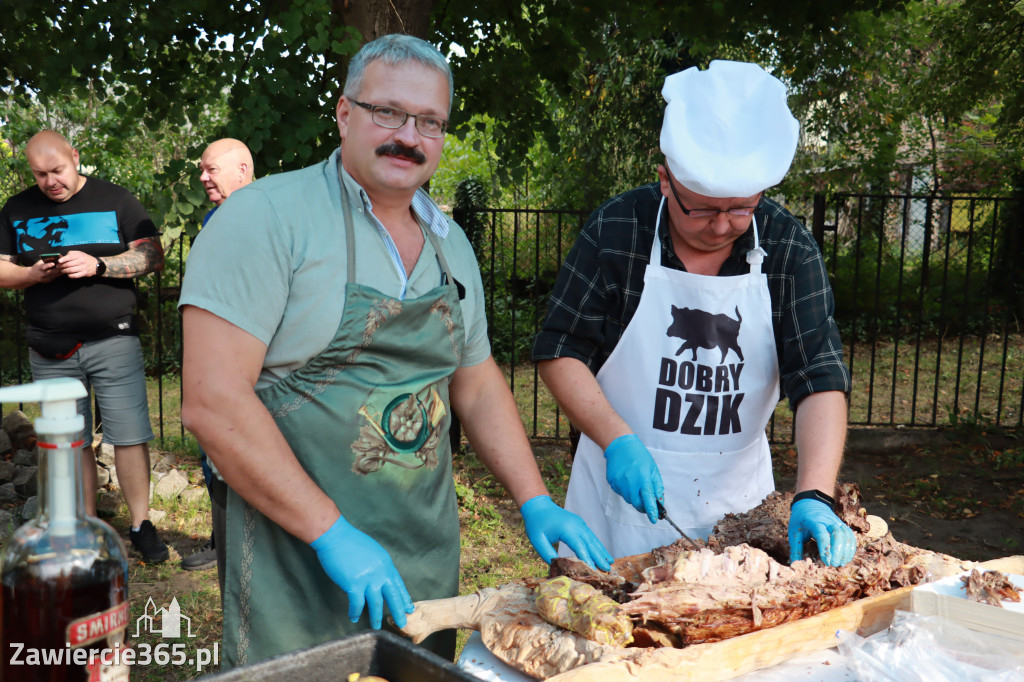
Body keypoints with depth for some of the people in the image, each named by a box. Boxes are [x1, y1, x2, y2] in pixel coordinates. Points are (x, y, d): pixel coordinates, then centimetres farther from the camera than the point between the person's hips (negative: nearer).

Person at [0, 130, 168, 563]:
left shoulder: (115, 200, 4)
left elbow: (153, 256, -2)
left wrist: (97, 265, -15)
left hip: (113, 341, -2)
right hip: (50, 350, 3)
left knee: (129, 437, -3)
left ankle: (141, 524, 9)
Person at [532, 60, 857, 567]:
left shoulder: (790, 250, -8)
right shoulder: (615, 231, -13)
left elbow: (820, 378, -13)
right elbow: (559, 351, -9)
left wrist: (814, 497, -26)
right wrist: (617, 440, -21)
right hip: (623, 488, -1)